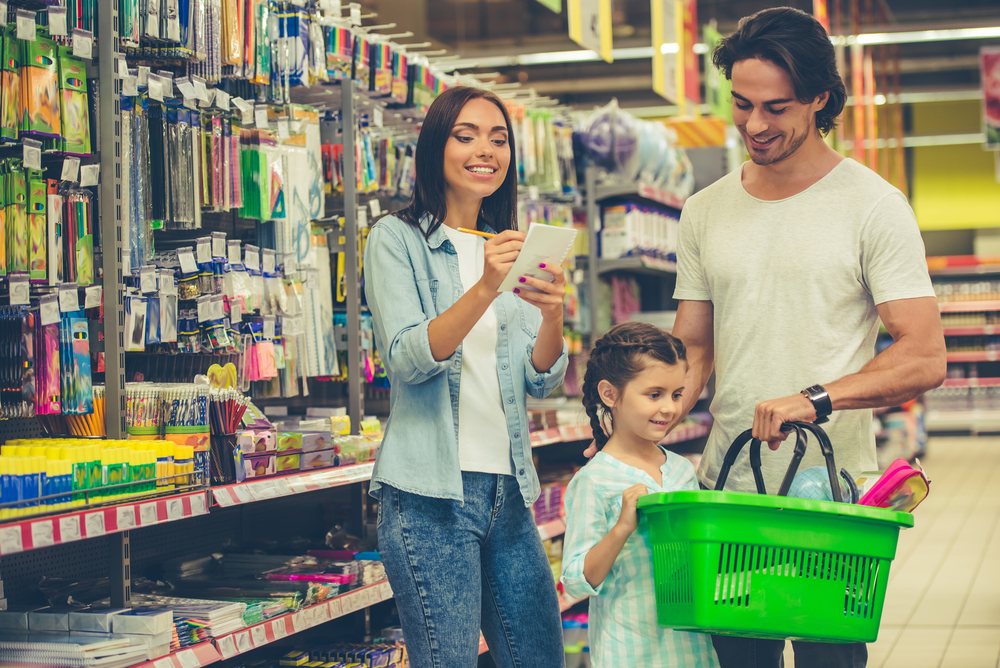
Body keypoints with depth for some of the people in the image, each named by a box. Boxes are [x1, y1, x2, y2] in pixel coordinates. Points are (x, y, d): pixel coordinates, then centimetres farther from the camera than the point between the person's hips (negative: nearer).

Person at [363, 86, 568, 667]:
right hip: (430, 494, -6)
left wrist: (553, 315, -13)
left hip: (508, 490, 6)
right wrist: (483, 290, -27)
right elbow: (408, 360, -13)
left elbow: (542, 381, 8)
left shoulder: (509, 249, 17)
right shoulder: (398, 239, 1)